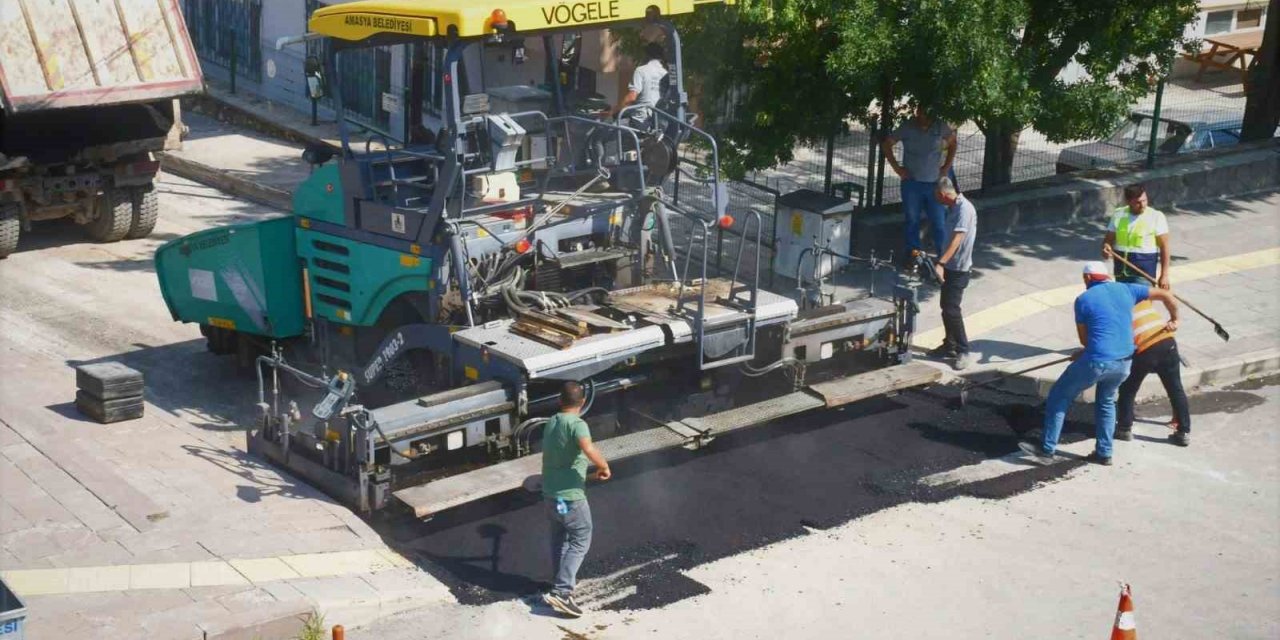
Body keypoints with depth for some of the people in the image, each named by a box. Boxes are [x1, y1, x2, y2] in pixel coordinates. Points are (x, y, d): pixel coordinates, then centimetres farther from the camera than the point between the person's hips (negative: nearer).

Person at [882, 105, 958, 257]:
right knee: (912, 222, 8)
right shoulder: (907, 128, -7)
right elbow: (886, 144, 2)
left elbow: (953, 143, 12)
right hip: (912, 183, 0)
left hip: (935, 183, 0)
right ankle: (913, 255, 18)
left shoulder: (941, 127, -5)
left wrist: (946, 166, 5)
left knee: (939, 222, -1)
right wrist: (897, 167, -2)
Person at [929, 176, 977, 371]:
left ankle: (964, 352, -1)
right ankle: (950, 345, 28)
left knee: (951, 309, -9)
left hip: (959, 268, -9)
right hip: (950, 265, 9)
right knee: (946, 307, 15)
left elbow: (957, 239, -33)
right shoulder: (953, 207, 7)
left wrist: (941, 263, -41)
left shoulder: (965, 209, -22)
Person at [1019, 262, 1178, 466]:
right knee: (1106, 402, 29)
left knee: (1058, 397, 11)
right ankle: (1104, 453, 29)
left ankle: (1047, 450, 13)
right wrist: (1174, 319, 33)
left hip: (1097, 362, -5)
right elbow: (1165, 295, 16)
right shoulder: (1126, 290, 9)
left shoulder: (1084, 300, -1)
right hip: (1124, 363, 5)